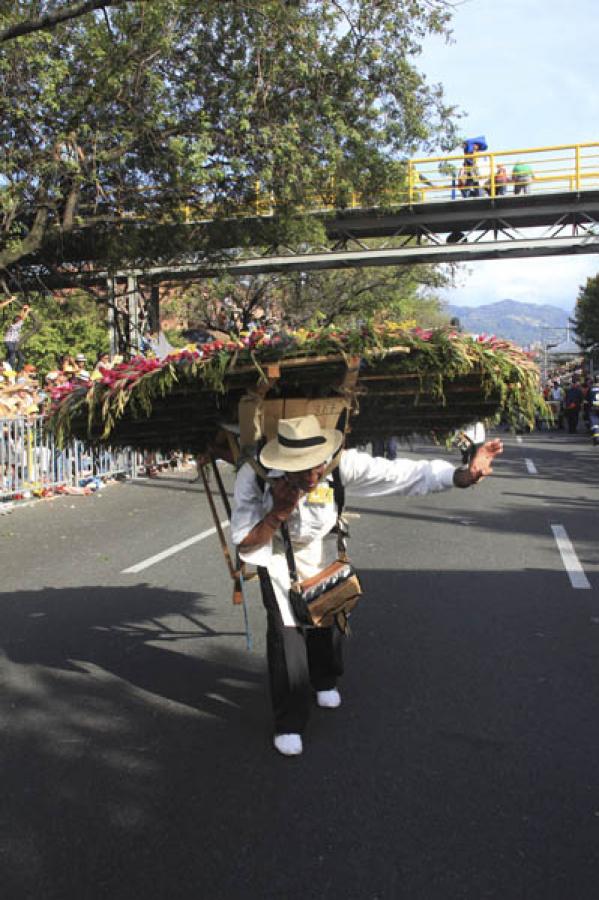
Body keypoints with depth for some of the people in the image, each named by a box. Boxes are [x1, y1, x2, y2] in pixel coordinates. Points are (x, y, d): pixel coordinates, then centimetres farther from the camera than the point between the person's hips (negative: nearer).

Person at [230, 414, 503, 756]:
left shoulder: (340, 464, -36)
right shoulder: (254, 475, -38)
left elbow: (398, 473, -43)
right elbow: (243, 542, -27)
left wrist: (464, 475, -54)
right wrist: (278, 515, -44)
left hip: (322, 551, 3)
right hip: (276, 556, -2)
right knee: (285, 629, -12)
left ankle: (324, 682, 49)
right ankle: (289, 724, 6)